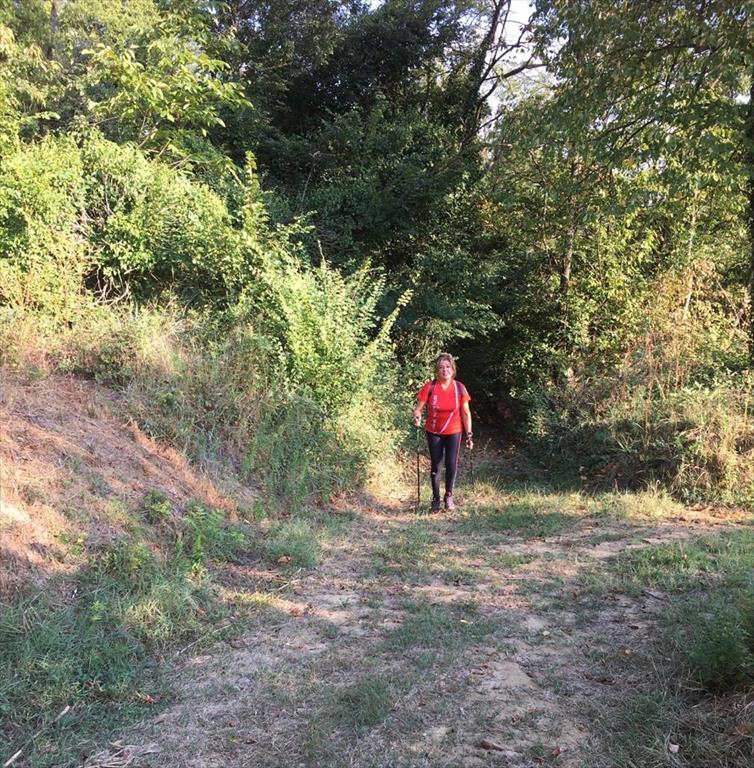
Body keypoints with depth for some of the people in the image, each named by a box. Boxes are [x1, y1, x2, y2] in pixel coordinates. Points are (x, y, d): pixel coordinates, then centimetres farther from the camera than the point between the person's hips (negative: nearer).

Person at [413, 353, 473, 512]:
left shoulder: (459, 388, -9)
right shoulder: (430, 387, -13)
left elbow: (466, 413, -2)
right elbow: (418, 408, -9)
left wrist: (469, 435, -3)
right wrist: (417, 417, -32)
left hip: (453, 433, 0)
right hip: (433, 433, 0)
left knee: (451, 465, -5)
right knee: (435, 466, 6)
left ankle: (449, 495, 18)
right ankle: (436, 499, 21)